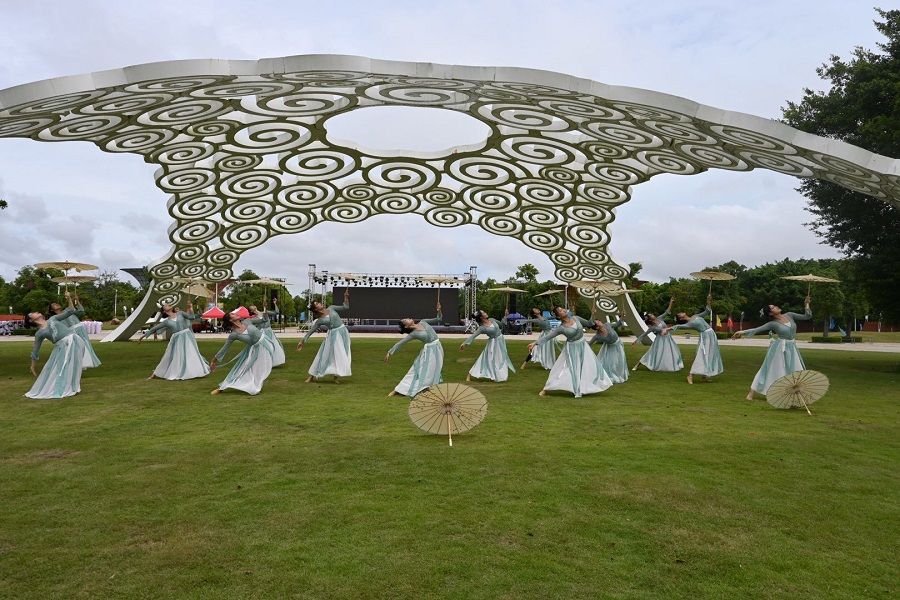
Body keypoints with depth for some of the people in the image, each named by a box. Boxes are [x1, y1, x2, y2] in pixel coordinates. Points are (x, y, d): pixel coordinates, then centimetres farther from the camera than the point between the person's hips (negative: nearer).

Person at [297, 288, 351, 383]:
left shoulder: (331, 308, 3)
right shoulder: (320, 320, -4)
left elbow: (345, 307, 9)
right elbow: (310, 331, 0)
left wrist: (346, 297, -2)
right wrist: (303, 341, -3)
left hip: (343, 332, 2)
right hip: (333, 335, -2)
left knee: (341, 355, 4)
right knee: (326, 355, 1)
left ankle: (336, 376, 16)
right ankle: (313, 376, 12)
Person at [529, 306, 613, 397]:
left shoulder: (575, 318, -6)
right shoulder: (560, 328, -17)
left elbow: (587, 323, 12)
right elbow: (547, 336, -19)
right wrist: (535, 343, -26)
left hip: (583, 346, 4)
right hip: (572, 349, -4)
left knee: (591, 365, 8)